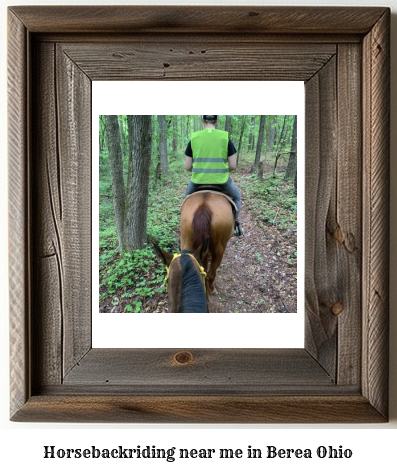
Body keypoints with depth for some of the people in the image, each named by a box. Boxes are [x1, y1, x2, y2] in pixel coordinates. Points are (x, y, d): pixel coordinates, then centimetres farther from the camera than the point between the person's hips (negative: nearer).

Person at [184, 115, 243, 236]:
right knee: (236, 196, 32)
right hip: (222, 181, -1)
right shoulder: (225, 138, -3)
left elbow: (187, 167, 1)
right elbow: (233, 166, -4)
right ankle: (235, 224, 32)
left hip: (198, 180, 1)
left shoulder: (194, 138, 0)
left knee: (188, 195, 36)